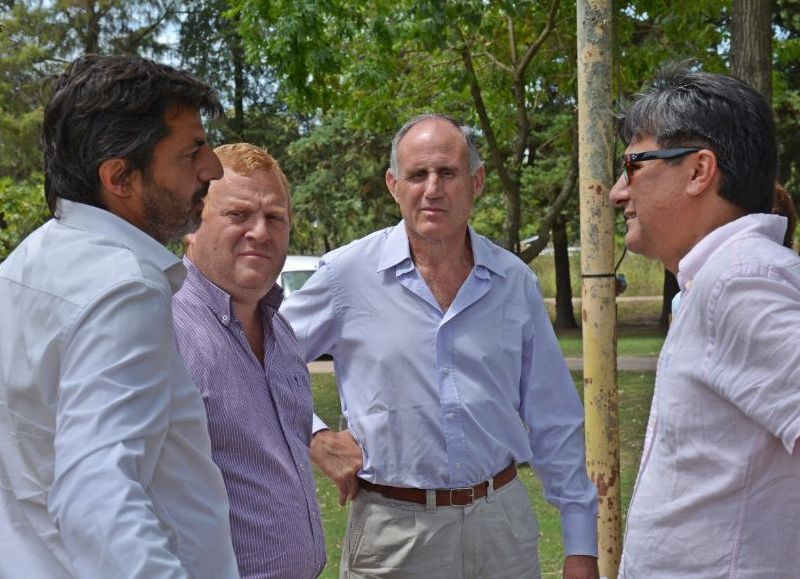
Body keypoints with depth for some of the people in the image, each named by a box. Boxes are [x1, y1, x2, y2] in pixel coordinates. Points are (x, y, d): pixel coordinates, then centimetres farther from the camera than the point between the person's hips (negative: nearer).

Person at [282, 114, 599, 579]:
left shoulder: (515, 282, 2)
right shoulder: (348, 274, -6)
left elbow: (554, 423, 6)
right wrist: (316, 438, -6)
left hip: (502, 523, 2)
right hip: (392, 533, -2)